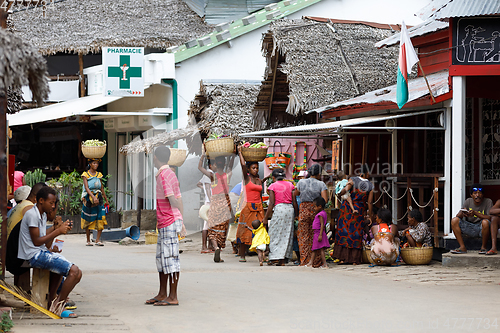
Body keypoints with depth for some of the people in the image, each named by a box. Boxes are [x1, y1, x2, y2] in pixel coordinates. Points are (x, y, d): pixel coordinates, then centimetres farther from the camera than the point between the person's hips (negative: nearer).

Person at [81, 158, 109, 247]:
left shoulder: (99, 175, 11)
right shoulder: (85, 175, -3)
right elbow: (86, 188, -15)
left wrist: (106, 200, 20)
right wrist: (93, 197, -28)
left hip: (98, 198, 3)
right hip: (88, 198, -3)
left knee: (101, 218, -12)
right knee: (88, 220, 2)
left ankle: (98, 239, -10)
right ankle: (88, 240, 13)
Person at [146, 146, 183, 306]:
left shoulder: (163, 175, -14)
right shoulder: (170, 173, 16)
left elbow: (172, 200, -20)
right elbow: (178, 200, 16)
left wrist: (180, 212, -7)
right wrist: (182, 219, 15)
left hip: (169, 222, -10)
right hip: (165, 223, 10)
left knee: (170, 258, -6)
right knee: (161, 258, 14)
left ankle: (173, 297, -3)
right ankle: (162, 294, 21)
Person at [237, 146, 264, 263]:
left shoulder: (259, 181, 13)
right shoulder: (247, 178, 0)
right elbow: (243, 165, -15)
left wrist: (262, 209, 17)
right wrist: (240, 152, -7)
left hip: (258, 208, 4)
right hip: (248, 207, -4)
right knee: (245, 231, -2)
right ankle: (242, 255, 4)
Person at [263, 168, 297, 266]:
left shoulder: (273, 186, 0)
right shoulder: (290, 185, 12)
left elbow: (271, 204, -5)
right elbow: (294, 201, 8)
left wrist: (266, 218, -3)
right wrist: (297, 214, 14)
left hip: (278, 208, -4)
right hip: (290, 209, 4)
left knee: (276, 233, 1)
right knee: (287, 234, 7)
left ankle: (278, 258, -7)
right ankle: (283, 259, 4)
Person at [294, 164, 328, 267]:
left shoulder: (301, 182, 0)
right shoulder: (321, 184, -5)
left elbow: (295, 194, 15)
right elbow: (325, 200, -13)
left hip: (303, 210, 1)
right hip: (316, 210, -1)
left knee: (303, 236, 5)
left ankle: (305, 261, 0)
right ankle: (316, 262, 8)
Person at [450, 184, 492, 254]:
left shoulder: (488, 202, -8)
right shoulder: (468, 201, 3)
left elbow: (489, 218, -20)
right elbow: (458, 216, -3)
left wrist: (475, 213, -31)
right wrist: (462, 213, -28)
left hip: (481, 228, -4)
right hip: (469, 228, 4)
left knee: (485, 222, -38)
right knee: (454, 220, -18)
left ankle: (483, 247, -17)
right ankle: (462, 247, -16)